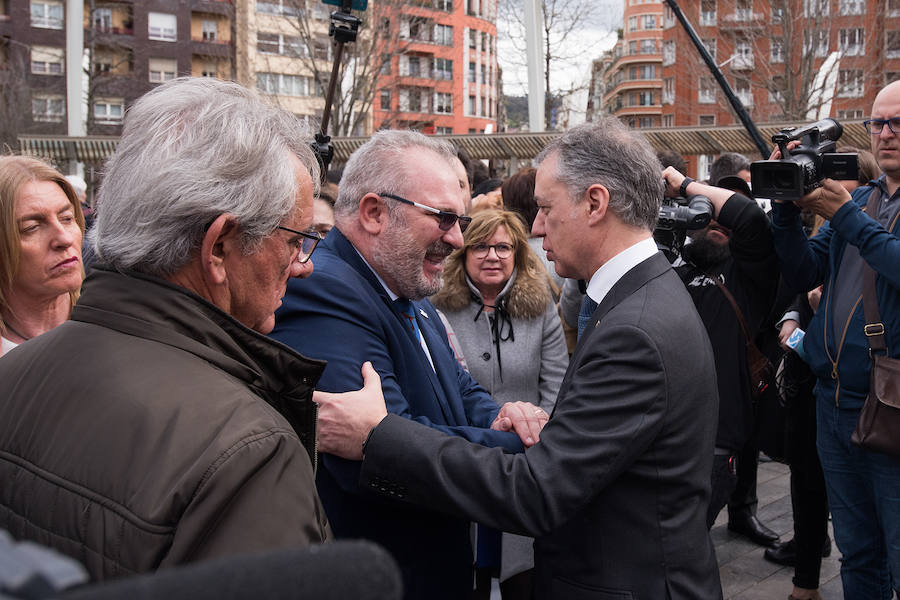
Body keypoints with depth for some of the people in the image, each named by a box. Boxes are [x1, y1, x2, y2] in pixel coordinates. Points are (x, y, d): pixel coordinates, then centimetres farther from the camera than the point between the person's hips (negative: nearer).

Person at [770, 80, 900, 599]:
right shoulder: (856, 197, 12)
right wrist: (789, 209, -7)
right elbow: (803, 275, 6)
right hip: (835, 401, 6)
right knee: (857, 555, 20)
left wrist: (846, 216, -19)